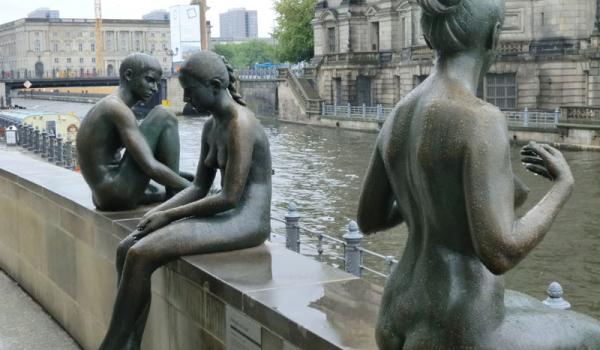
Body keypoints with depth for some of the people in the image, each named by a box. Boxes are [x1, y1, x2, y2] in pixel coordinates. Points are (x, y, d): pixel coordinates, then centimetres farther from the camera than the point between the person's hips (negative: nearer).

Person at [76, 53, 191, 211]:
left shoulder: (107, 107, 16)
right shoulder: (118, 109, -14)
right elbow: (150, 167, -23)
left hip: (104, 197, 10)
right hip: (119, 194, -10)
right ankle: (174, 195, -3)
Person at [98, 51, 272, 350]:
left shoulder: (240, 125, -18)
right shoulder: (211, 127, 14)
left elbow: (229, 197, -21)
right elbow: (198, 188, 16)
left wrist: (168, 215, -13)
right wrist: (157, 211, -1)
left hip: (244, 222, -10)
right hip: (223, 218, 10)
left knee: (140, 256, -20)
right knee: (127, 249, -3)